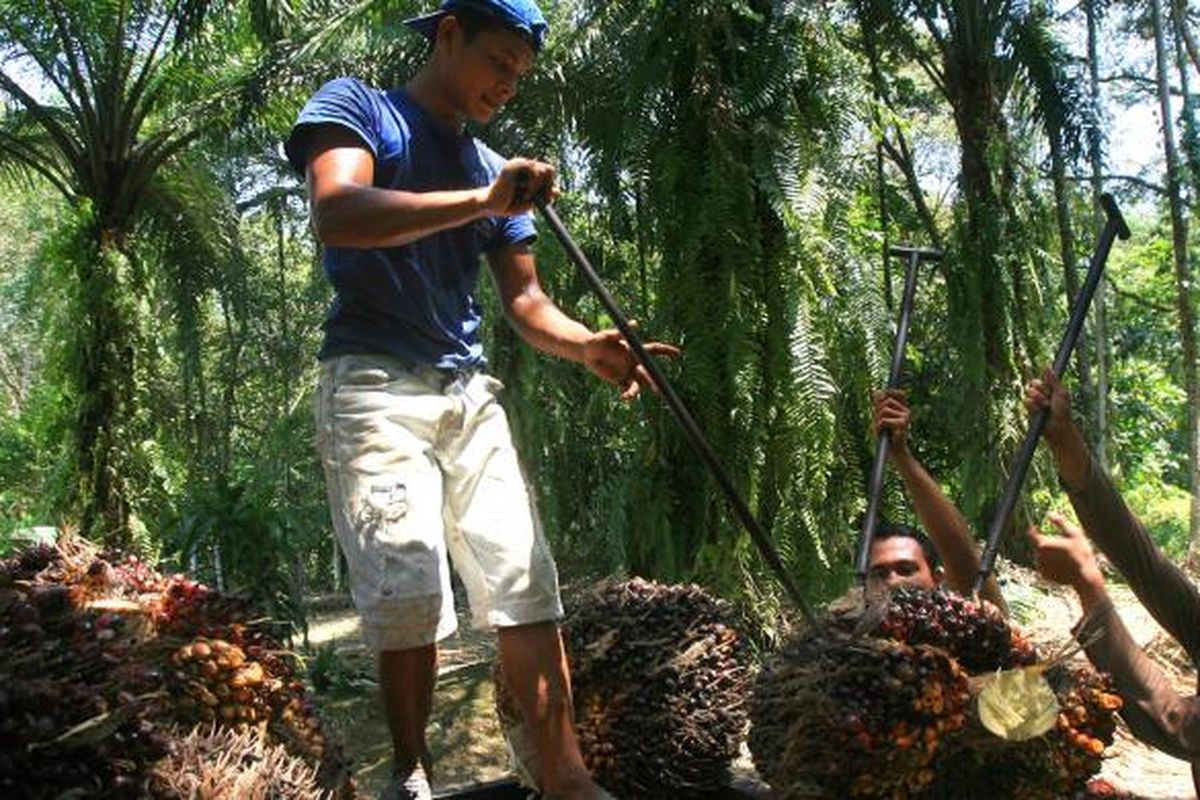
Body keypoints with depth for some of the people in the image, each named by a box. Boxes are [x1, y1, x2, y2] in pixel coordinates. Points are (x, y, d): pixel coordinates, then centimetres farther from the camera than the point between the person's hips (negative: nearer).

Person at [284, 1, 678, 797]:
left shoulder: (496, 169, 20)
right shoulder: (356, 106, 4)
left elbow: (525, 301, 14)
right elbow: (336, 215, -18)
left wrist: (588, 345, -7)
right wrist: (480, 203, -25)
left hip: (471, 395, 6)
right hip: (376, 385, -6)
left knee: (527, 584, -2)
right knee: (409, 590, -14)